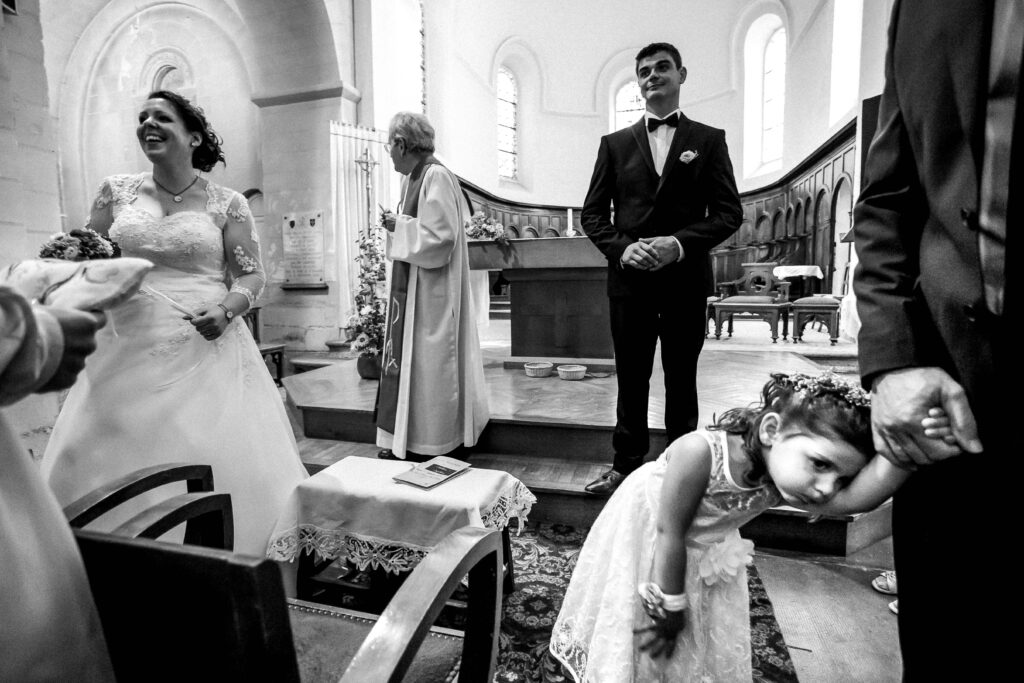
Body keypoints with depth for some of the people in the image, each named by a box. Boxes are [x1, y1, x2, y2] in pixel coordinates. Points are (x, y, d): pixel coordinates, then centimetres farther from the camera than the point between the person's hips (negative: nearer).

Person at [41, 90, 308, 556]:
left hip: (205, 351, -3)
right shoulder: (116, 191, 12)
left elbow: (252, 275, 2)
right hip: (129, 352, 3)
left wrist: (226, 309, -16)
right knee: (116, 461, 4)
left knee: (217, 461, -4)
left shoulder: (226, 203, 3)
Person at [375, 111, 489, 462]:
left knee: (426, 364, -1)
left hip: (430, 293, -9)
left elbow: (440, 236, -21)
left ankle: (436, 445, 15)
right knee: (407, 359, 13)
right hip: (410, 288, 9)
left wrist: (400, 226, -11)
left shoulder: (436, 177, -14)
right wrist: (400, 224, 5)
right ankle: (405, 441, 25)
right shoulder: (413, 178, 14)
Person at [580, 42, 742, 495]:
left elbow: (729, 212, 2)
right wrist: (621, 248, -11)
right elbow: (592, 213, 7)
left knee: (681, 382, 9)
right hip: (629, 278, 1)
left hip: (685, 279, -1)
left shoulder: (708, 140, 8)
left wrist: (680, 243, -15)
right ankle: (625, 466, 20)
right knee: (631, 381, 8)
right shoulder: (615, 144, 11)